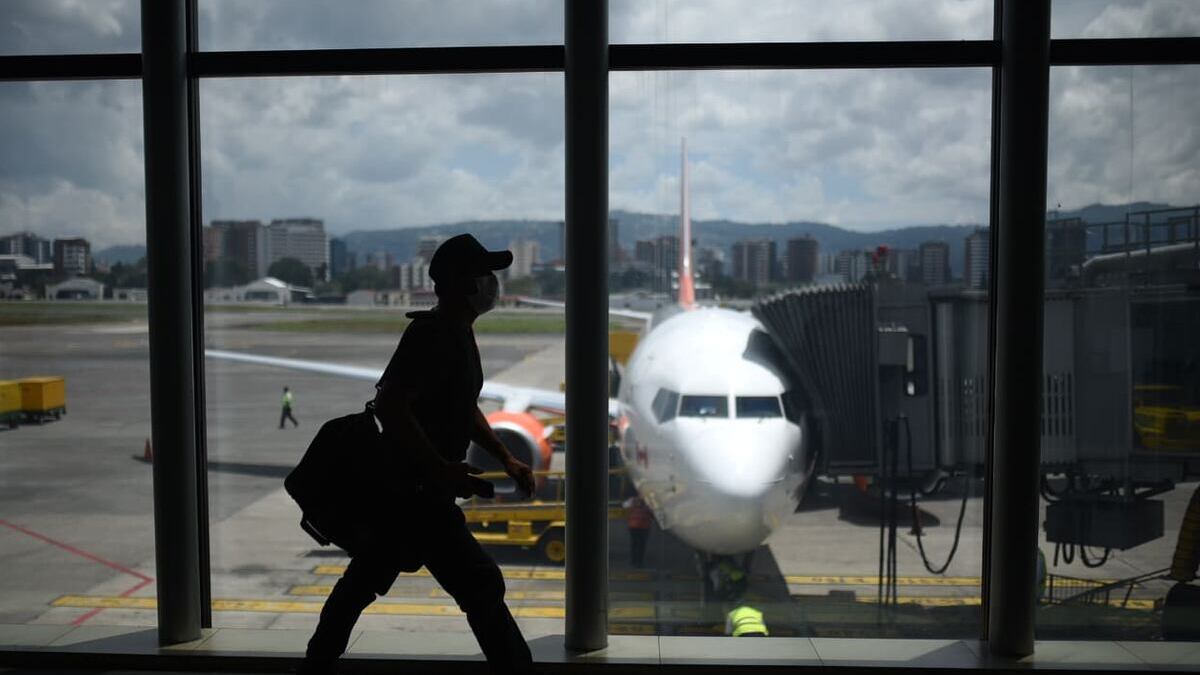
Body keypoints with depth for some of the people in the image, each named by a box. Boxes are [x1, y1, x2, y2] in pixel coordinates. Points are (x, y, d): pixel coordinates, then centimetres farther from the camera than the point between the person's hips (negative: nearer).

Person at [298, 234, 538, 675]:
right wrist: (442, 469, -27)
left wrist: (506, 460, 14)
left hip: (396, 488, 10)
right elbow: (389, 406, -28)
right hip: (415, 488, -10)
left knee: (360, 583, 20)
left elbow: (465, 409, 23)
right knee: (482, 586, -5)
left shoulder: (458, 334, 13)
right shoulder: (432, 334, -19)